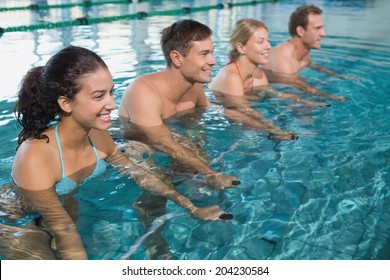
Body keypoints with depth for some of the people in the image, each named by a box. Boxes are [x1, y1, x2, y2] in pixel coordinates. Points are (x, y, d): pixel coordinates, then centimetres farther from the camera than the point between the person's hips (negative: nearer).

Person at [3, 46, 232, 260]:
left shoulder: (98, 137, -14)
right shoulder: (34, 158, -33)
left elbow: (141, 176, -4)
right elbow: (63, 234, -30)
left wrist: (193, 209, -6)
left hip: (66, 211, 6)